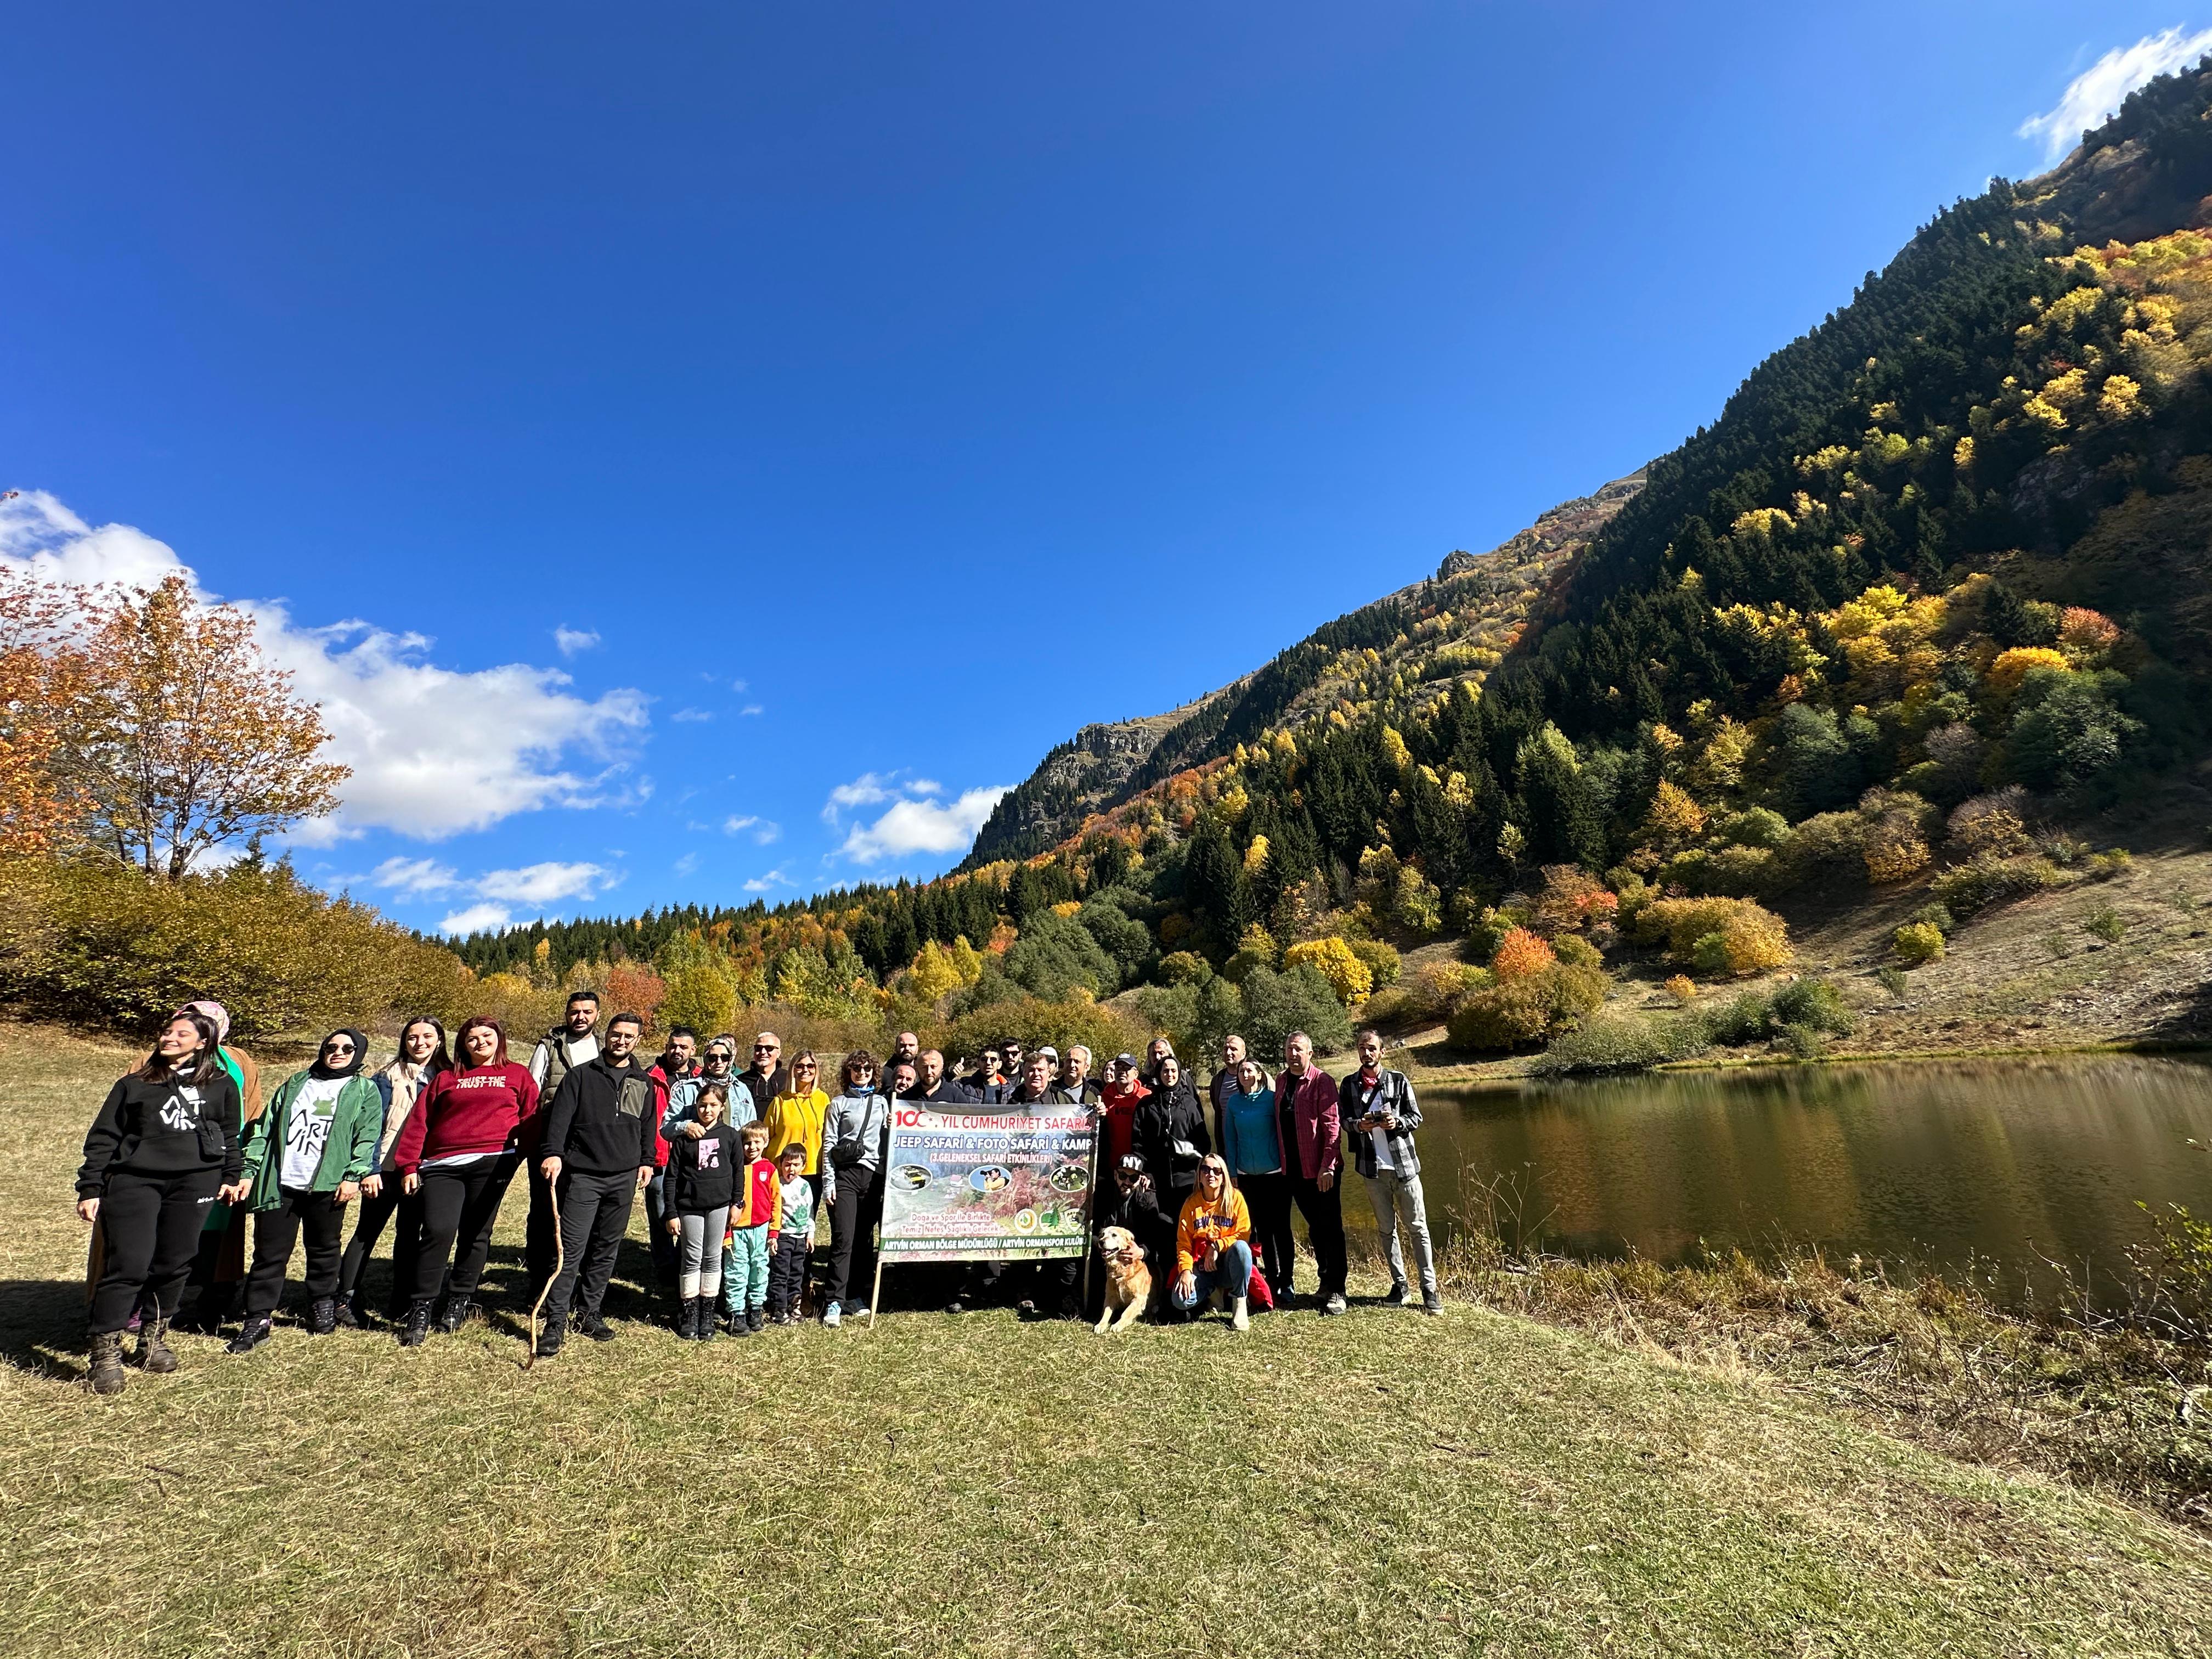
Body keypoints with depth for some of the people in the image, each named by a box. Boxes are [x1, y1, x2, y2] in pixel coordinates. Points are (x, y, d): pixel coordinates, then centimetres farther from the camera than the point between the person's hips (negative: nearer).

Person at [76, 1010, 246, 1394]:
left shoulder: (222, 1085, 12)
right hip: (133, 1181, -1)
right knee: (128, 1266, -9)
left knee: (173, 1265, 4)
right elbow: (103, 1138, 10)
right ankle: (106, 1355, 2)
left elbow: (232, 1136, 18)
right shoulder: (134, 1084, 10)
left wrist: (231, 1177, 14)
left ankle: (153, 1340, 22)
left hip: (195, 1183, 1)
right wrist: (90, 1188, 3)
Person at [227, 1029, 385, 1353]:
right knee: (269, 1253, 1)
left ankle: (322, 1308, 24)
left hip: (327, 1186, -2)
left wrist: (354, 1176, -12)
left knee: (323, 1250, 8)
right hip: (280, 1183, 2)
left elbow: (368, 1138, -1)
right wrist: (249, 1171, 4)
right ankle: (257, 1322, 10)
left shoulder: (364, 1090, 6)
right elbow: (264, 1129, 14)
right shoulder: (294, 1084, 16)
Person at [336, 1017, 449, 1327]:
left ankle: (400, 1303, 18)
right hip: (387, 1168, -3)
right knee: (367, 1232, 4)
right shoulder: (390, 1076, -3)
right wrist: (369, 1169, -13)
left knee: (410, 1233, 10)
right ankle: (346, 1299, 14)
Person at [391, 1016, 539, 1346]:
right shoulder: (446, 1079, 18)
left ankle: (459, 1301, 22)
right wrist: (409, 1166, 5)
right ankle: (420, 1309, 1)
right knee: (438, 1230, -12)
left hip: (493, 1163, -1)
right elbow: (419, 1123, 14)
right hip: (442, 1166, 1)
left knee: (475, 1234, 4)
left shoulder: (517, 1075, 14)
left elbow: (532, 1118, 7)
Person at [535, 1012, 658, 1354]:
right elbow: (559, 1116, -9)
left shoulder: (644, 1083, 12)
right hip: (582, 1175, -3)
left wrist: (646, 1161, 12)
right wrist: (553, 1152, -22)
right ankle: (556, 1321, 3)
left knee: (607, 1250, 10)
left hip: (624, 1178, 3)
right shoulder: (582, 1075, 1)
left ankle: (589, 1313, 23)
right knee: (570, 1250, -5)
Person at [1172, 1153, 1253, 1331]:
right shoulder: (1191, 1203, 1)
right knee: (1181, 1300, -26)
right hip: (1201, 1266, 2)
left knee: (1241, 1247, -36)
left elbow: (1243, 1235, -9)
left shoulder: (1235, 1198, -4)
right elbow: (1183, 1243, -1)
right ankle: (1214, 1291, 9)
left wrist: (1217, 1246, -20)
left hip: (1228, 1265, -2)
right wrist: (1185, 1270, -17)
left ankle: (1239, 1304, -15)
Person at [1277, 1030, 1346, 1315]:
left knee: (1330, 1228, 1)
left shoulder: (1322, 1082, -10)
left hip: (1321, 1170, -6)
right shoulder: (1281, 1082, 9)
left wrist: (1327, 1167, -20)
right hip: (1295, 1170, 6)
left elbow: (1331, 1127, -15)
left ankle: (1336, 1291, 9)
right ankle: (1326, 1280, 30)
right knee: (1315, 1227, 17)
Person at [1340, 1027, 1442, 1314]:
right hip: (1372, 1167, 2)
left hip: (1403, 1163, -2)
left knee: (1417, 1228, 1)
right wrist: (1358, 1125, -15)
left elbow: (1416, 1117, 1)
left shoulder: (1398, 1080, -2)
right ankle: (1399, 1284, 24)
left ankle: (1429, 1289, 9)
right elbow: (1343, 1120, 5)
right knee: (1386, 1229, 12)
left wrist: (1397, 1123, -19)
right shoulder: (1349, 1085, 4)